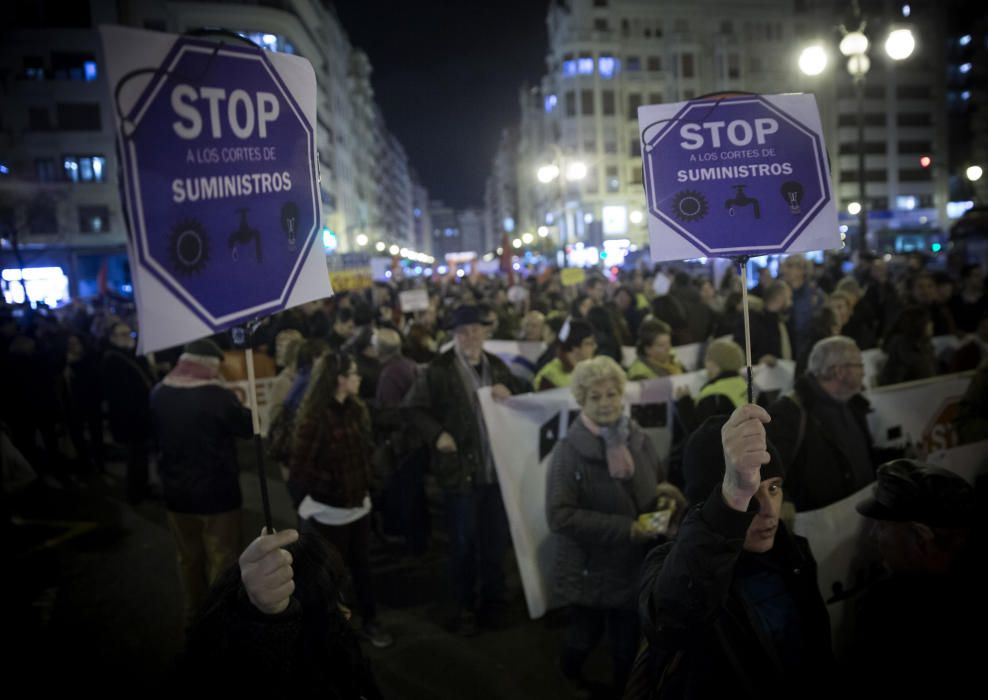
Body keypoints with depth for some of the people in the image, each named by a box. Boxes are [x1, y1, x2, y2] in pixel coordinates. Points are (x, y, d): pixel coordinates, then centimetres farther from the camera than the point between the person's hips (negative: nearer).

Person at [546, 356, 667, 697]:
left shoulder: (640, 441, -6)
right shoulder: (570, 450, -19)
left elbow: (662, 488, 10)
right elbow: (559, 515, -24)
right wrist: (624, 528, -27)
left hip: (634, 567, 3)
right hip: (588, 571, -3)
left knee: (628, 644, 18)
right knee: (585, 637, 18)